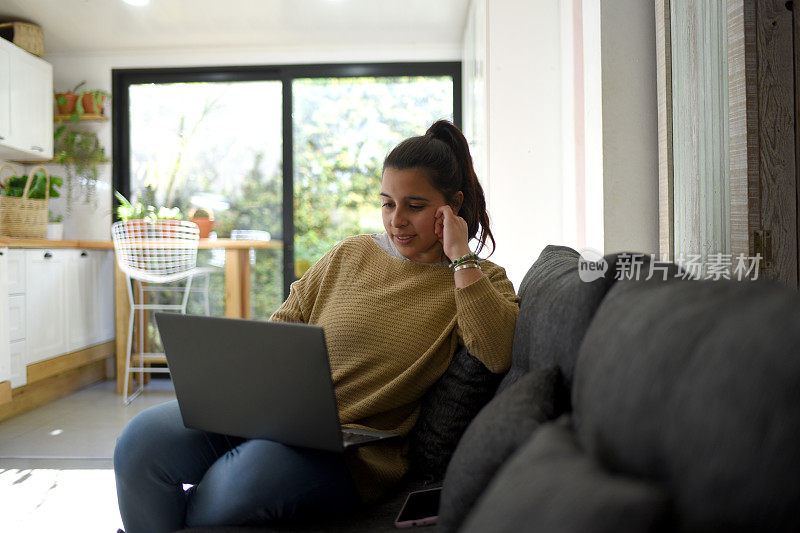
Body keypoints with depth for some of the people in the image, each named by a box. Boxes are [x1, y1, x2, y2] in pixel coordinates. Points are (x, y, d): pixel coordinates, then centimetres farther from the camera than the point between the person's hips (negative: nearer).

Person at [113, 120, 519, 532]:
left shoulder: (481, 280, 5)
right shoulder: (349, 254, 14)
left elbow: (498, 355, -16)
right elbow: (281, 328, 17)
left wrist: (463, 257, -11)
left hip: (353, 445, -3)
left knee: (246, 478, -32)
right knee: (143, 439, -20)